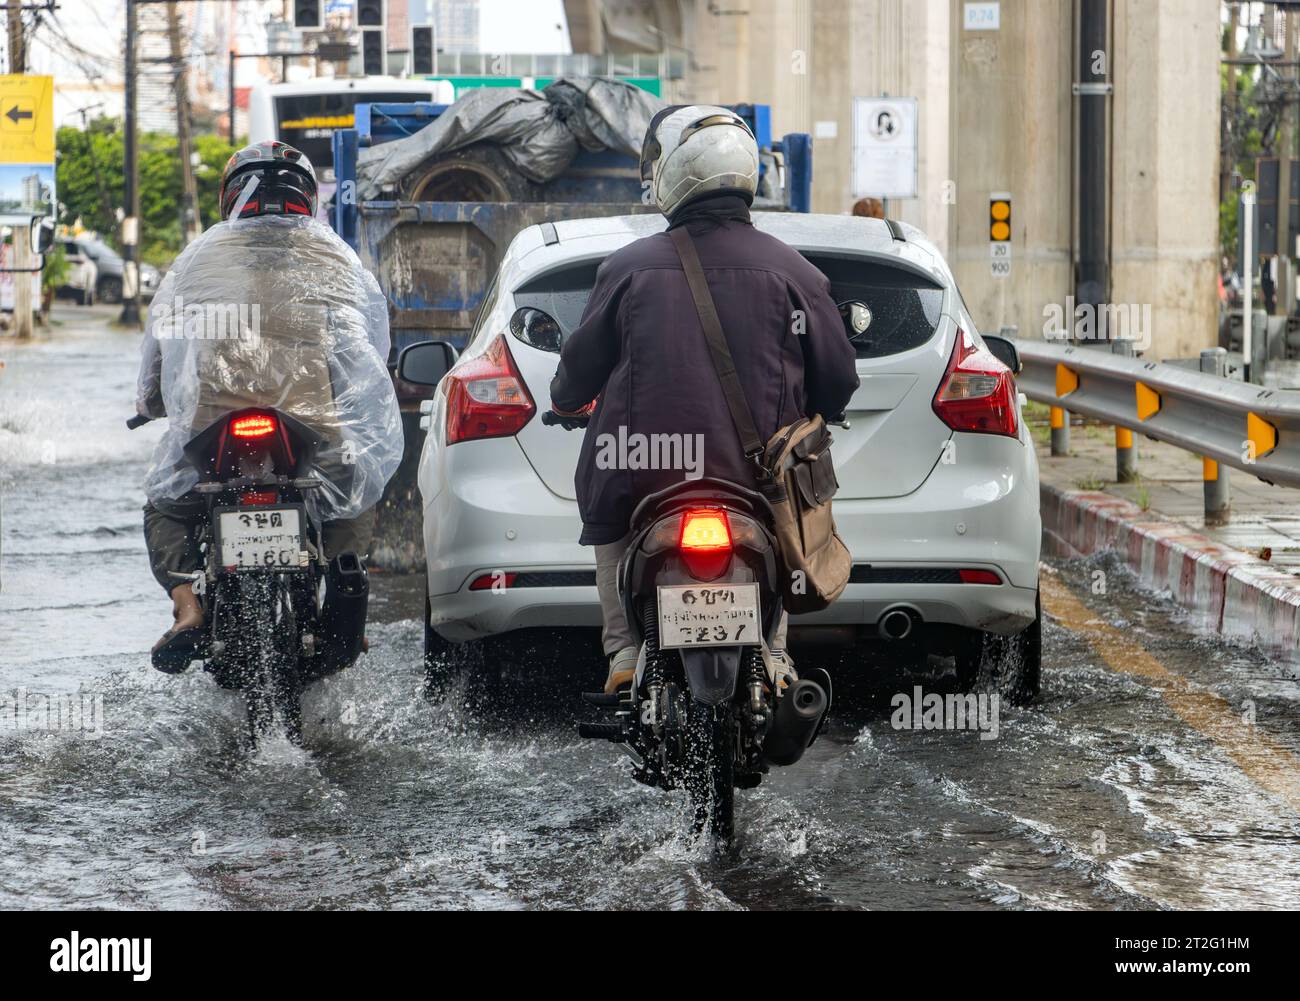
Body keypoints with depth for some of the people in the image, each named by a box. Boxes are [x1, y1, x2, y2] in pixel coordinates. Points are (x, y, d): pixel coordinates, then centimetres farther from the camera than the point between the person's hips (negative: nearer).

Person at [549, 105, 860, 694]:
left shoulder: (628, 268, -2)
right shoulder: (790, 271, -1)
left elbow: (581, 365, 8)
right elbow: (837, 378, 3)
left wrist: (564, 400, 32)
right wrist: (813, 420, 26)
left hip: (644, 475, 0)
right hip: (757, 479, 0)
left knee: (606, 514, 30)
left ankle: (624, 648, 15)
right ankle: (770, 649, 16)